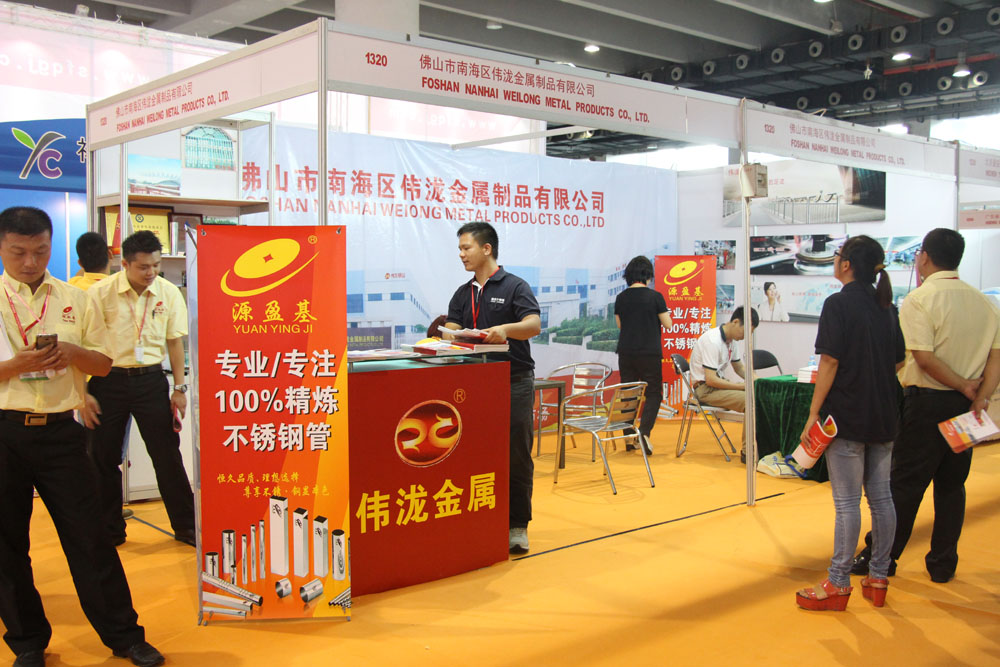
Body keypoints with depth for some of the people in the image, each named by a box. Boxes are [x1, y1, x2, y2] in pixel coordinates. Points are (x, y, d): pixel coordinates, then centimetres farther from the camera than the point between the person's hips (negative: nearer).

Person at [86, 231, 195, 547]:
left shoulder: (169, 293, -1)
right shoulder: (100, 293, -7)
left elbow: (174, 341, 6)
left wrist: (179, 387, 3)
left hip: (151, 379, 1)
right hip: (109, 380, -1)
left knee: (168, 455, 3)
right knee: (104, 458, 8)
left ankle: (186, 526, 15)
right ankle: (109, 530, 24)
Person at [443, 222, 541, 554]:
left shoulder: (514, 286, -3)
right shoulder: (462, 294, 15)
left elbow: (534, 324, -16)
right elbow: (451, 330, 6)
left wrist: (506, 329, -36)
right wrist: (448, 336, -19)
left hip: (514, 381, -5)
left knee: (516, 457, -1)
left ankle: (517, 527, 6)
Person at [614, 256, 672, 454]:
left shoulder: (621, 298, 2)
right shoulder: (655, 296, -10)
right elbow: (667, 324, -3)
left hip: (626, 353, 4)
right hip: (650, 353, -3)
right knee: (653, 393, 6)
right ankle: (644, 431, -14)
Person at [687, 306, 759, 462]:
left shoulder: (731, 340, 8)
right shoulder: (713, 341, -21)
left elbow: (739, 367, 21)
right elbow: (711, 380, -24)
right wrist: (743, 386, -21)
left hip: (720, 382, 9)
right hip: (705, 389, -9)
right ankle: (747, 452, -17)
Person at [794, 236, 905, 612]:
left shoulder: (839, 304, -12)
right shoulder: (886, 306, 9)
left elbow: (830, 362, -16)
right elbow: (899, 360, 15)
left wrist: (813, 414, -13)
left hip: (847, 415, -7)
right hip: (884, 415, 7)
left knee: (847, 502, -2)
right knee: (880, 497, 11)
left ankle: (838, 584, 5)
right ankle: (878, 579, 20)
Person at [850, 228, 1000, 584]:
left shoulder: (919, 300, -12)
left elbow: (924, 357, -20)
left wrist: (962, 385, -9)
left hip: (926, 401, -5)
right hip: (966, 407, 6)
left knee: (905, 483, 3)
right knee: (952, 485, 13)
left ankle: (881, 557, 11)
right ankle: (943, 564, 20)